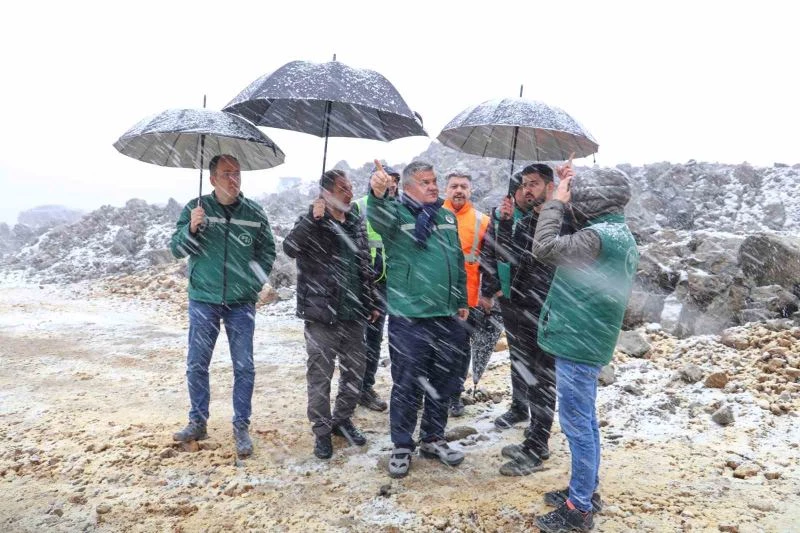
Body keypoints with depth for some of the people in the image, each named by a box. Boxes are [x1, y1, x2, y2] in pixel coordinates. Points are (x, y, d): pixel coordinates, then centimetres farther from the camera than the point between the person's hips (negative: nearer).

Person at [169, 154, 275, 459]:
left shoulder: (254, 213, 0)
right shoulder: (196, 208, -1)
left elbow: (268, 251, 8)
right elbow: (176, 249, -2)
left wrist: (256, 282, -3)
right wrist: (191, 228, -21)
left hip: (241, 302, 0)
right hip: (203, 300, 0)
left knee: (244, 368, 2)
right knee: (196, 365, 8)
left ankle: (241, 427, 15)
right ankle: (197, 422, 25)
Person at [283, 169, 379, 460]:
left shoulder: (356, 223, 10)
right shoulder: (311, 222, -6)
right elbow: (290, 248, -25)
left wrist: (371, 302, 16)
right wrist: (313, 218, -33)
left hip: (353, 315, 5)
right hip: (321, 315, -5)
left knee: (355, 371, 14)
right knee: (320, 375, 4)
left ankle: (342, 419, 34)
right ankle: (321, 430, 20)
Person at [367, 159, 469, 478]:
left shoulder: (447, 217, 13)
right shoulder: (395, 213, -4)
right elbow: (377, 217, -29)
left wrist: (462, 301, 18)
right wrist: (377, 194, -51)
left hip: (447, 318, 6)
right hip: (408, 318, -5)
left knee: (442, 383, 16)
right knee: (406, 385, 5)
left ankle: (433, 439, 33)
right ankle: (402, 446, 22)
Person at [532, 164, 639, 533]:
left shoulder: (598, 236, -21)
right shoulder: (620, 234, 10)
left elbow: (545, 247, -25)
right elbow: (572, 240, 19)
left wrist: (557, 201, -13)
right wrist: (570, 189, 8)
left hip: (577, 343, -10)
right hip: (588, 341, 10)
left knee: (577, 425, 0)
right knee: (585, 421, 19)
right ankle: (586, 491, 33)